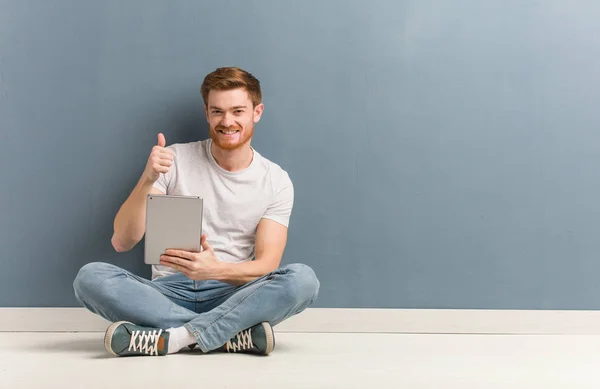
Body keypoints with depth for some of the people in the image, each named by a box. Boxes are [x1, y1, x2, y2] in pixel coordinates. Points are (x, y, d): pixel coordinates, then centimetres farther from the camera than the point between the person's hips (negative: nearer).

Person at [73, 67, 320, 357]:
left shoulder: (276, 181, 3)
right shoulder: (175, 160, 2)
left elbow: (266, 265, -5)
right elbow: (122, 242, -4)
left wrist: (216, 270, -26)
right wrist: (147, 180, -20)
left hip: (232, 295, 0)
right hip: (169, 292, 1)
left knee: (303, 278, -29)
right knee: (90, 277, -27)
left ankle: (175, 337, -30)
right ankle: (234, 335, -28)